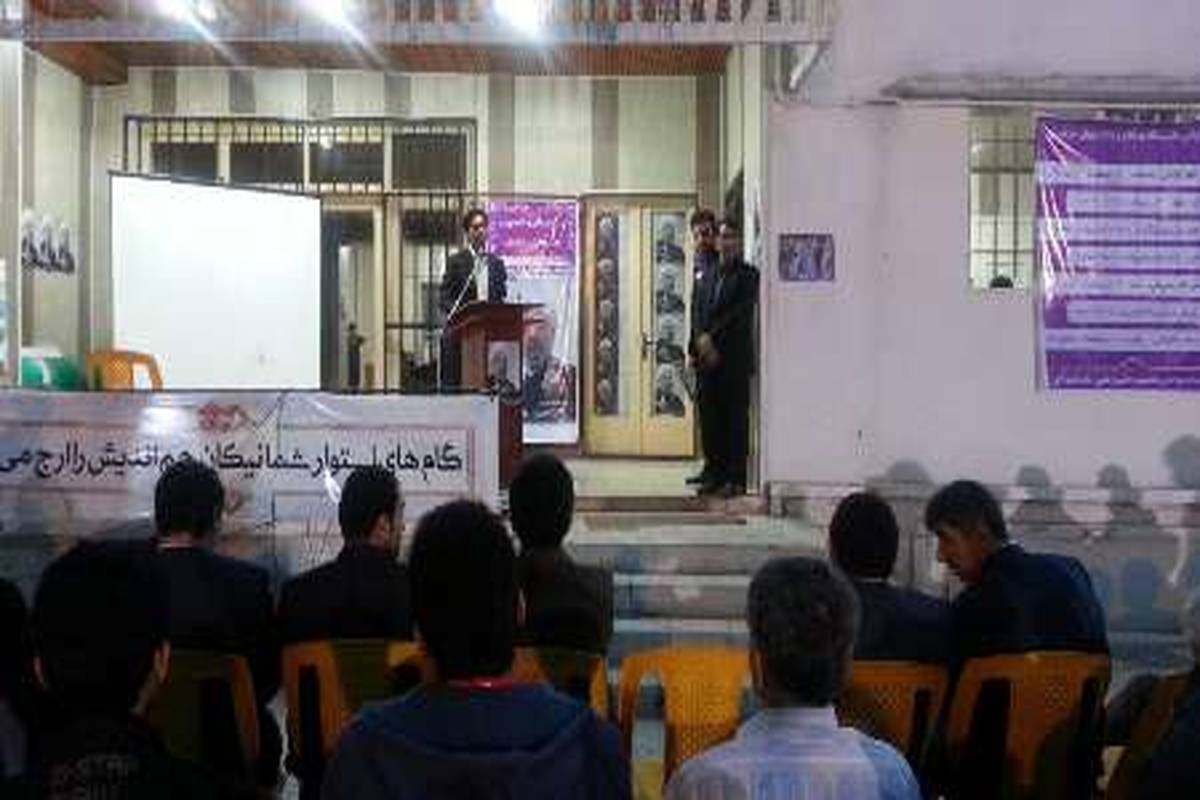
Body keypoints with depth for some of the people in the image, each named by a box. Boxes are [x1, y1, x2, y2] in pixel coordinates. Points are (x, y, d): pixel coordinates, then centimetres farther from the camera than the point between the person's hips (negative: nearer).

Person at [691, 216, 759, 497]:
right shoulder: (708, 276, 17)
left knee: (736, 418, -3)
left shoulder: (748, 275, 0)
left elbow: (740, 313, -10)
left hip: (735, 358, -5)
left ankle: (736, 478, 0)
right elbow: (699, 313, 13)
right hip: (708, 358, 5)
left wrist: (713, 338, -13)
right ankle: (715, 474, 13)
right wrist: (700, 343, -2)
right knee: (710, 418, 6)